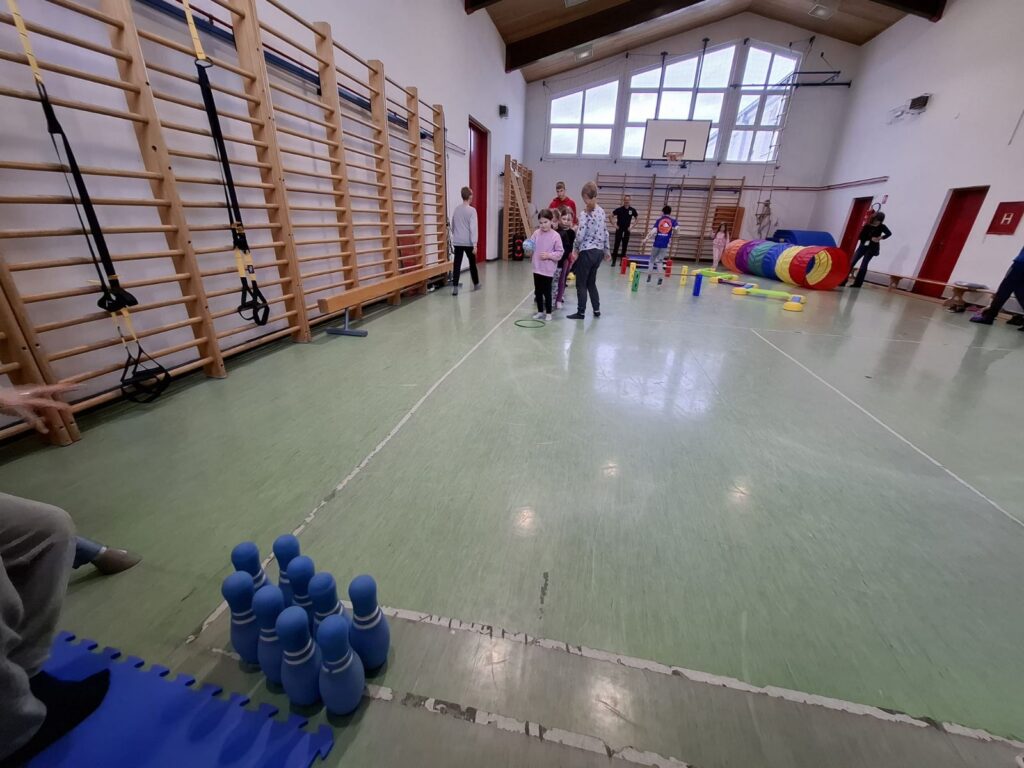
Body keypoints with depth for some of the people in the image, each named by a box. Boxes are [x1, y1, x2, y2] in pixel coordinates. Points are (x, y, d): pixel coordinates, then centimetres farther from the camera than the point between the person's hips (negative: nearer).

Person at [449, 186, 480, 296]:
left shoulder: (456, 209, 9)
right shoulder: (472, 210, -8)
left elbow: (452, 226, 17)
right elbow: (473, 228, -14)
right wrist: (474, 244, -14)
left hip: (457, 242, 4)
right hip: (468, 242, -4)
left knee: (456, 265, -1)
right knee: (472, 263, 13)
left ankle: (455, 288, -8)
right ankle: (476, 284, 28)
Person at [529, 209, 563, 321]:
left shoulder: (556, 236, -9)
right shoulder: (536, 233, 2)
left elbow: (559, 253, -7)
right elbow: (532, 247, 9)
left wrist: (549, 255, -19)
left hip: (548, 270, -4)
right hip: (537, 268, 4)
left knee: (547, 292, 3)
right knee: (537, 291, 12)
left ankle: (548, 313, 17)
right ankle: (540, 311, 27)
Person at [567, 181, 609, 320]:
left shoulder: (585, 214, -14)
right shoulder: (602, 211, 8)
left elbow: (580, 236, -17)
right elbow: (605, 233, 14)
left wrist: (575, 249, 0)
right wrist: (606, 249, 23)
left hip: (587, 252, -7)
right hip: (598, 252, 7)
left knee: (581, 284, 2)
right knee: (591, 282, 18)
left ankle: (581, 312, 7)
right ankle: (597, 310, 21)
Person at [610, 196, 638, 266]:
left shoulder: (632, 210, 2)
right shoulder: (619, 209, -5)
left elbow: (637, 218, 14)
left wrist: (632, 226, 4)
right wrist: (614, 225, -4)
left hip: (627, 231, 2)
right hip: (619, 230, -2)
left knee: (625, 246, 5)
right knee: (616, 245, -4)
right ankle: (613, 261, 1)